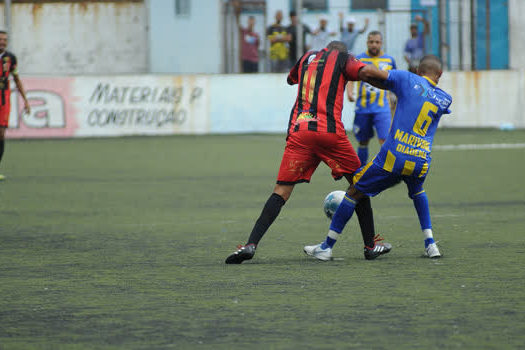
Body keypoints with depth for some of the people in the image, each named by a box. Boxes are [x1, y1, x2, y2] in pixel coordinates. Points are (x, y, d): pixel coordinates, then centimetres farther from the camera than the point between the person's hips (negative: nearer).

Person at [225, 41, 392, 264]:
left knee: (282, 191, 1)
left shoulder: (307, 57, 26)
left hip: (298, 131, 3)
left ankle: (251, 244, -15)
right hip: (330, 131, -3)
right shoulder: (342, 58, 14)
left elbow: (290, 79, 46)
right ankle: (371, 245, 14)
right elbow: (366, 72, -6)